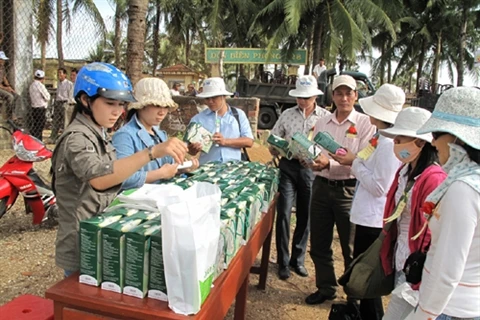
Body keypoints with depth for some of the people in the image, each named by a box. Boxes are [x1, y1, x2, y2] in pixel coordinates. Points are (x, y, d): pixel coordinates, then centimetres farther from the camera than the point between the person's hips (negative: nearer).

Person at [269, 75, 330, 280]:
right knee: (284, 214, -3)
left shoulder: (325, 117, 1)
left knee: (305, 216, 10)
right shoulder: (287, 115, 6)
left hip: (311, 168, 0)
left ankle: (298, 259, 27)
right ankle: (283, 262, 12)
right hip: (289, 166, 1)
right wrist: (278, 149, -12)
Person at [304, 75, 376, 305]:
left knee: (351, 248, 9)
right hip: (322, 187, 5)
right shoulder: (322, 123, 9)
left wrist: (330, 163, -26)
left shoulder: (365, 124, -6)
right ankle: (325, 288, 36)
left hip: (348, 190, -5)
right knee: (319, 244, 15)